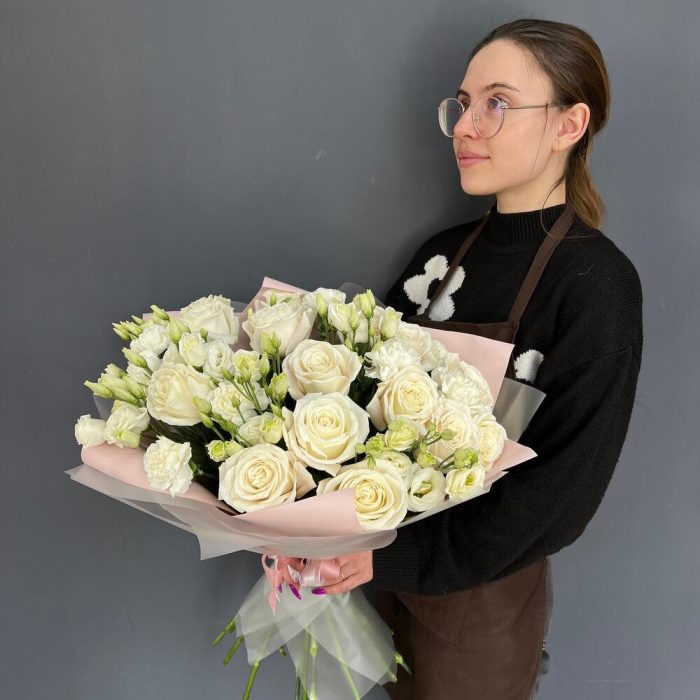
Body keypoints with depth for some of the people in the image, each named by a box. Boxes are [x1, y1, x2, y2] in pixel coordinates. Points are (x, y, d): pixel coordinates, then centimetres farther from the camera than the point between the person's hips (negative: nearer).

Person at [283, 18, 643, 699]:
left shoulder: (595, 281, -20)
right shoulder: (442, 252, -2)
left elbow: (561, 490, -22)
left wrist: (397, 556, -23)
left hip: (480, 592, -5)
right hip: (396, 571, 5)